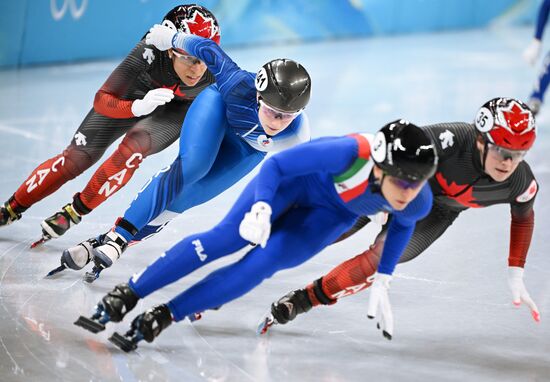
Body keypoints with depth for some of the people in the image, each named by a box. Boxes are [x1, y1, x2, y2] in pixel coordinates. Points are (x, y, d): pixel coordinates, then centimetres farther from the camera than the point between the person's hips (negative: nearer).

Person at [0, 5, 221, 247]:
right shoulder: (150, 52, -41)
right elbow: (102, 100, -37)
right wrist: (138, 107, -53)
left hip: (178, 109, 0)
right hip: (134, 96, 0)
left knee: (133, 146, -29)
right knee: (77, 158, -2)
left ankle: (75, 211, -9)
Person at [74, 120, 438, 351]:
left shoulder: (419, 203, -28)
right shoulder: (352, 153, -42)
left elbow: (403, 223, 0)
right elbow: (276, 164, -29)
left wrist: (382, 282, 0)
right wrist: (261, 208, -43)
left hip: (332, 213, 3)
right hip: (298, 179, -3)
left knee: (261, 264, -15)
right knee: (226, 238, -15)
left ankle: (161, 318, -10)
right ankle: (127, 295, -6)